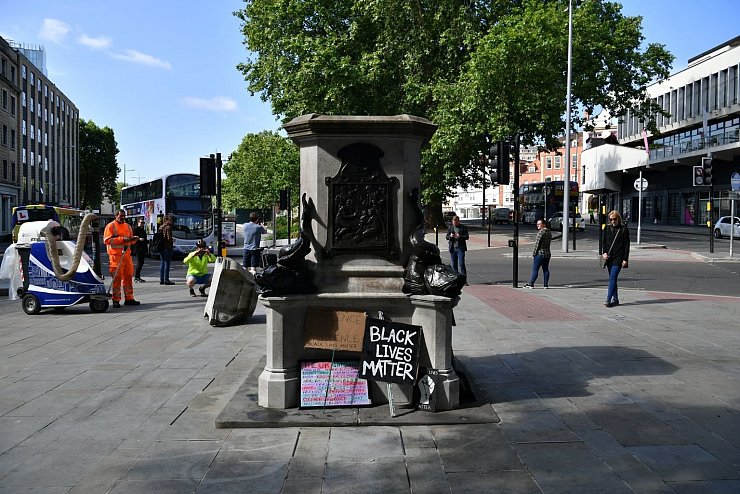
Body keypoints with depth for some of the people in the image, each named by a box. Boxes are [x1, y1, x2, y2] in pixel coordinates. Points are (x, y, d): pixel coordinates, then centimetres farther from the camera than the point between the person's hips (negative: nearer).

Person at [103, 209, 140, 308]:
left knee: (128, 277, 7)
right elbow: (107, 240, -12)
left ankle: (129, 298, 14)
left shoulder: (128, 226, 18)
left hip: (127, 255, 6)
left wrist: (133, 240, -1)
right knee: (117, 278, -6)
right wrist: (122, 239, -17)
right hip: (115, 255, -6)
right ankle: (116, 300, -2)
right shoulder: (110, 226, -2)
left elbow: (131, 239, 23)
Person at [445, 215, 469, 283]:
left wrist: (460, 236, -20)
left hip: (460, 248, -3)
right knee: (454, 265, 7)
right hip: (452, 248, 3)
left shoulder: (463, 227, 3)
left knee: (461, 264, -10)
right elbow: (446, 236, 10)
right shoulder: (450, 227, 10)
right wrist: (450, 236, -13)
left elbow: (467, 237, -1)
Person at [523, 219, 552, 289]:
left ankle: (531, 284, -2)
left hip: (540, 253, -8)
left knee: (535, 270, -4)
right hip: (547, 253, 8)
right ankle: (546, 285, 10)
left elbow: (537, 243, -16)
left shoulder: (541, 232, -14)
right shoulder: (549, 232, 11)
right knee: (546, 270, 10)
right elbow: (548, 242, 14)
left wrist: (534, 253, -9)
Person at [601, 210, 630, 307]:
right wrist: (604, 253, -6)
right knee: (612, 278, 9)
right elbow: (603, 242, 12)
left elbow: (627, 245, -1)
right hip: (609, 257, 5)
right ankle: (615, 299, 18)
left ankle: (608, 299, -18)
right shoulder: (607, 228, 10)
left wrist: (625, 259, -7)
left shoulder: (624, 229, -1)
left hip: (618, 258, -5)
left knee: (613, 278, -14)